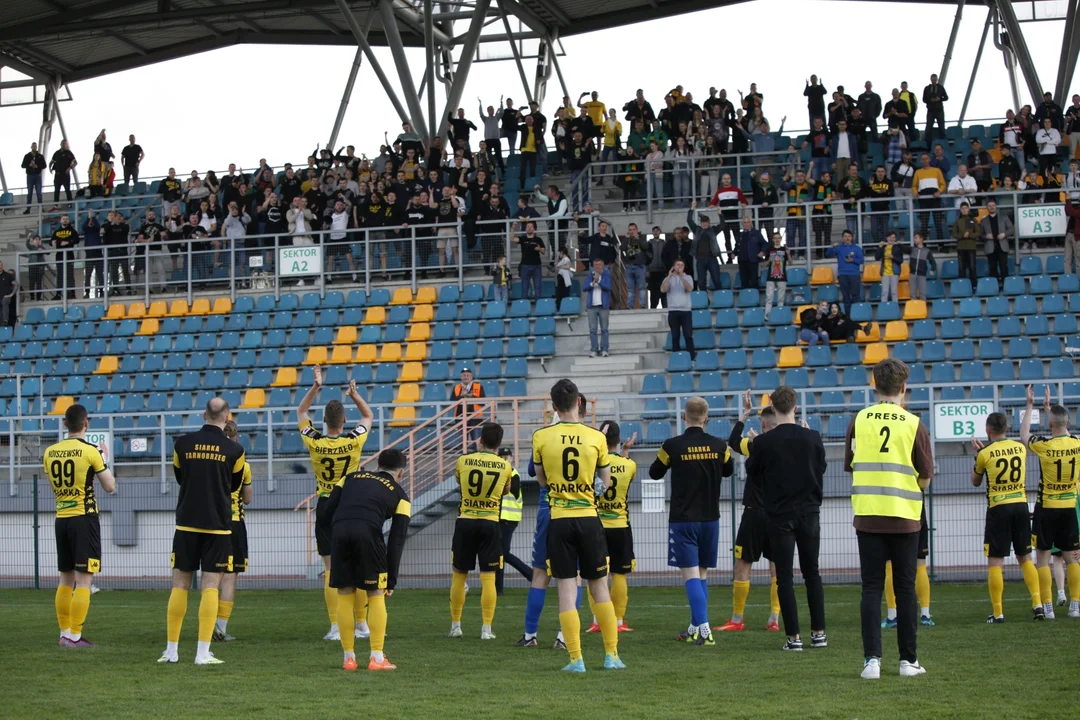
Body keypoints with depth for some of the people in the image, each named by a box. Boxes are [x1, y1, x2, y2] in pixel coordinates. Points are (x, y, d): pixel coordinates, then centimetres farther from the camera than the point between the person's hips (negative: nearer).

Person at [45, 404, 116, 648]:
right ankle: (75, 636, -7)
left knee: (66, 579, 14)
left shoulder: (50, 452, 5)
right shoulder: (90, 451, -10)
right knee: (84, 580, -3)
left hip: (61, 518, 6)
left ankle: (65, 633, 15)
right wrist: (104, 460, 9)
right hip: (84, 518, -5)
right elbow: (110, 486, -6)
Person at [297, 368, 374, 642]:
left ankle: (335, 627, -3)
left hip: (325, 507, 0)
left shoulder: (314, 442, -7)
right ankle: (361, 624, 9)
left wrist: (315, 388, 5)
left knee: (331, 569, 1)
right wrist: (354, 393, 9)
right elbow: (369, 416, 12)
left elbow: (301, 413, 11)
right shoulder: (353, 441, -9)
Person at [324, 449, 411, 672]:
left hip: (339, 530, 2)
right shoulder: (400, 495, 23)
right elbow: (396, 540, 17)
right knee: (376, 595, 12)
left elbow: (329, 508, 17)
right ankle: (377, 658, 10)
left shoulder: (351, 476, 29)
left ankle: (349, 658, 17)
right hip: (368, 532, -2)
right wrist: (391, 581, 18)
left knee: (345, 595, 14)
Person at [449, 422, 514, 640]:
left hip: (465, 522, 0)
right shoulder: (505, 466, -2)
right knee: (488, 577, 0)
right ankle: (486, 629, -3)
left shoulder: (464, 461, -4)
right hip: (490, 523, 0)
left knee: (459, 575, 11)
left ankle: (455, 625, 15)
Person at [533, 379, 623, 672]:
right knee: (599, 587, 11)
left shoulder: (541, 437, -3)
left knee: (566, 590, 1)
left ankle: (576, 659, -2)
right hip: (589, 519, 1)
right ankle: (612, 655, 11)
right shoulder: (596, 437, -3)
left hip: (559, 520, -1)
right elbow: (606, 482, 9)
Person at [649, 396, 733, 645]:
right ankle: (695, 629, 20)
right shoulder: (719, 446, -2)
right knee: (702, 573, 14)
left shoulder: (672, 446, -11)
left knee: (690, 574, -6)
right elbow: (728, 470, 19)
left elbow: (654, 473, 6)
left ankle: (704, 629, -18)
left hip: (683, 520, -4)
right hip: (710, 519, 4)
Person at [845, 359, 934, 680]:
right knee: (905, 589, 7)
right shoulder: (914, 424, -5)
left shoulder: (859, 420, 0)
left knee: (872, 589, 3)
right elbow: (925, 478, 0)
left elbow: (850, 467, 9)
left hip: (868, 517, 1)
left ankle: (872, 659, -5)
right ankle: (909, 660, 10)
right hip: (905, 517, -1)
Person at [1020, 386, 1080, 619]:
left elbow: (1024, 436, 7)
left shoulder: (1044, 445, -15)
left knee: (1043, 558, 3)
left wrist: (1030, 407, 13)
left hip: (1046, 508, -3)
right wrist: (1049, 408, 27)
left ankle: (1047, 607, -2)